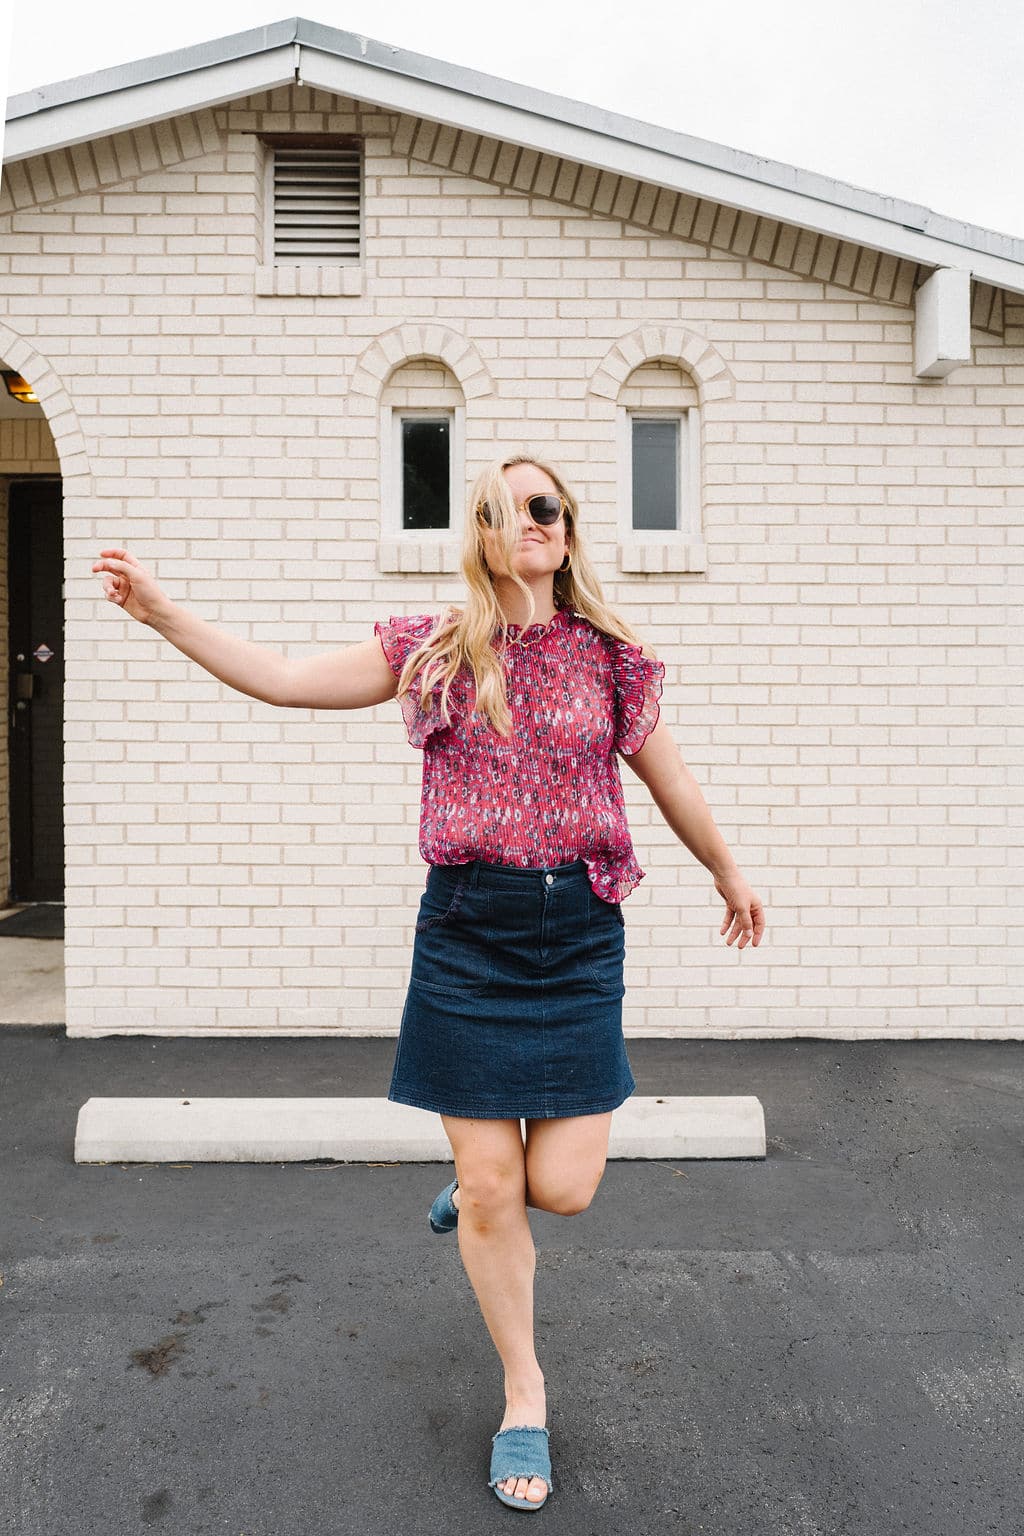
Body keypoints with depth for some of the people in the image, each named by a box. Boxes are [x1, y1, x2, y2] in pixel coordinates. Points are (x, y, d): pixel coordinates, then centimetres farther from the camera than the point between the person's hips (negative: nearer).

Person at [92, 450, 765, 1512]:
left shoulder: (610, 658, 3)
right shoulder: (433, 649, 2)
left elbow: (673, 787, 14)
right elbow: (283, 679, 3)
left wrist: (731, 878, 25)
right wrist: (163, 614, -2)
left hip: (577, 931, 1)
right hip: (464, 928, 0)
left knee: (563, 1184, 0)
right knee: (490, 1193, 6)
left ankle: (479, 1179, 39)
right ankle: (524, 1394, 33)